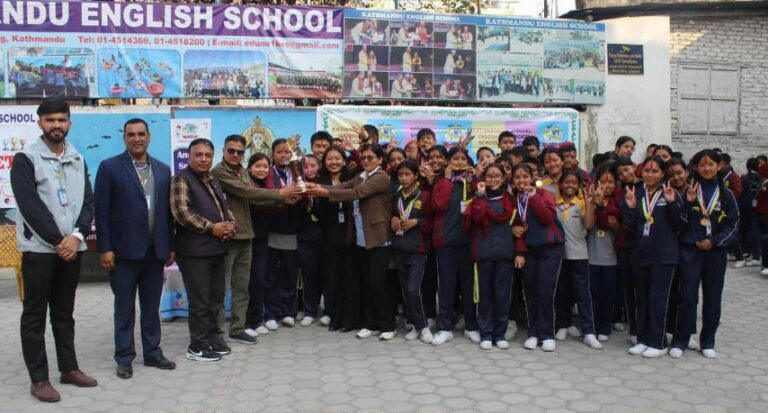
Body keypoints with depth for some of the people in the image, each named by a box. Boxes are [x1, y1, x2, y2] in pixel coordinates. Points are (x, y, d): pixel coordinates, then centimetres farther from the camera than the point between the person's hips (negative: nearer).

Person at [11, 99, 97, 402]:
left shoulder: (78, 159, 10)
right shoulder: (25, 159, -6)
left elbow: (88, 201, 5)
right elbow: (30, 206, -13)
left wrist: (76, 236, -10)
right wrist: (58, 241, -13)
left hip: (71, 247, 5)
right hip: (39, 249, -5)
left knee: (64, 312, 15)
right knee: (35, 314, 3)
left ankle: (69, 368, 24)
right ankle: (38, 379, 10)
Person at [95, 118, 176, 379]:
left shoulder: (163, 170, 10)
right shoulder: (110, 167, -3)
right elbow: (102, 211, -6)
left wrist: (171, 246, 9)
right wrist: (105, 248, -11)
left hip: (155, 250, 4)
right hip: (125, 250, -4)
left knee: (151, 307, 12)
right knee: (125, 308, 6)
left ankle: (152, 353, 24)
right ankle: (124, 358, 17)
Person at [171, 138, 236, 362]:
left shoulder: (214, 181, 17)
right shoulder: (181, 179, -8)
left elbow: (224, 207, 23)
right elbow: (181, 212, -18)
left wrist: (231, 225, 0)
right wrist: (212, 228, -17)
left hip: (217, 248, 8)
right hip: (195, 251, -8)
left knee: (216, 298, 14)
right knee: (200, 301, -2)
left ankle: (212, 337, 27)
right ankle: (198, 346, 8)